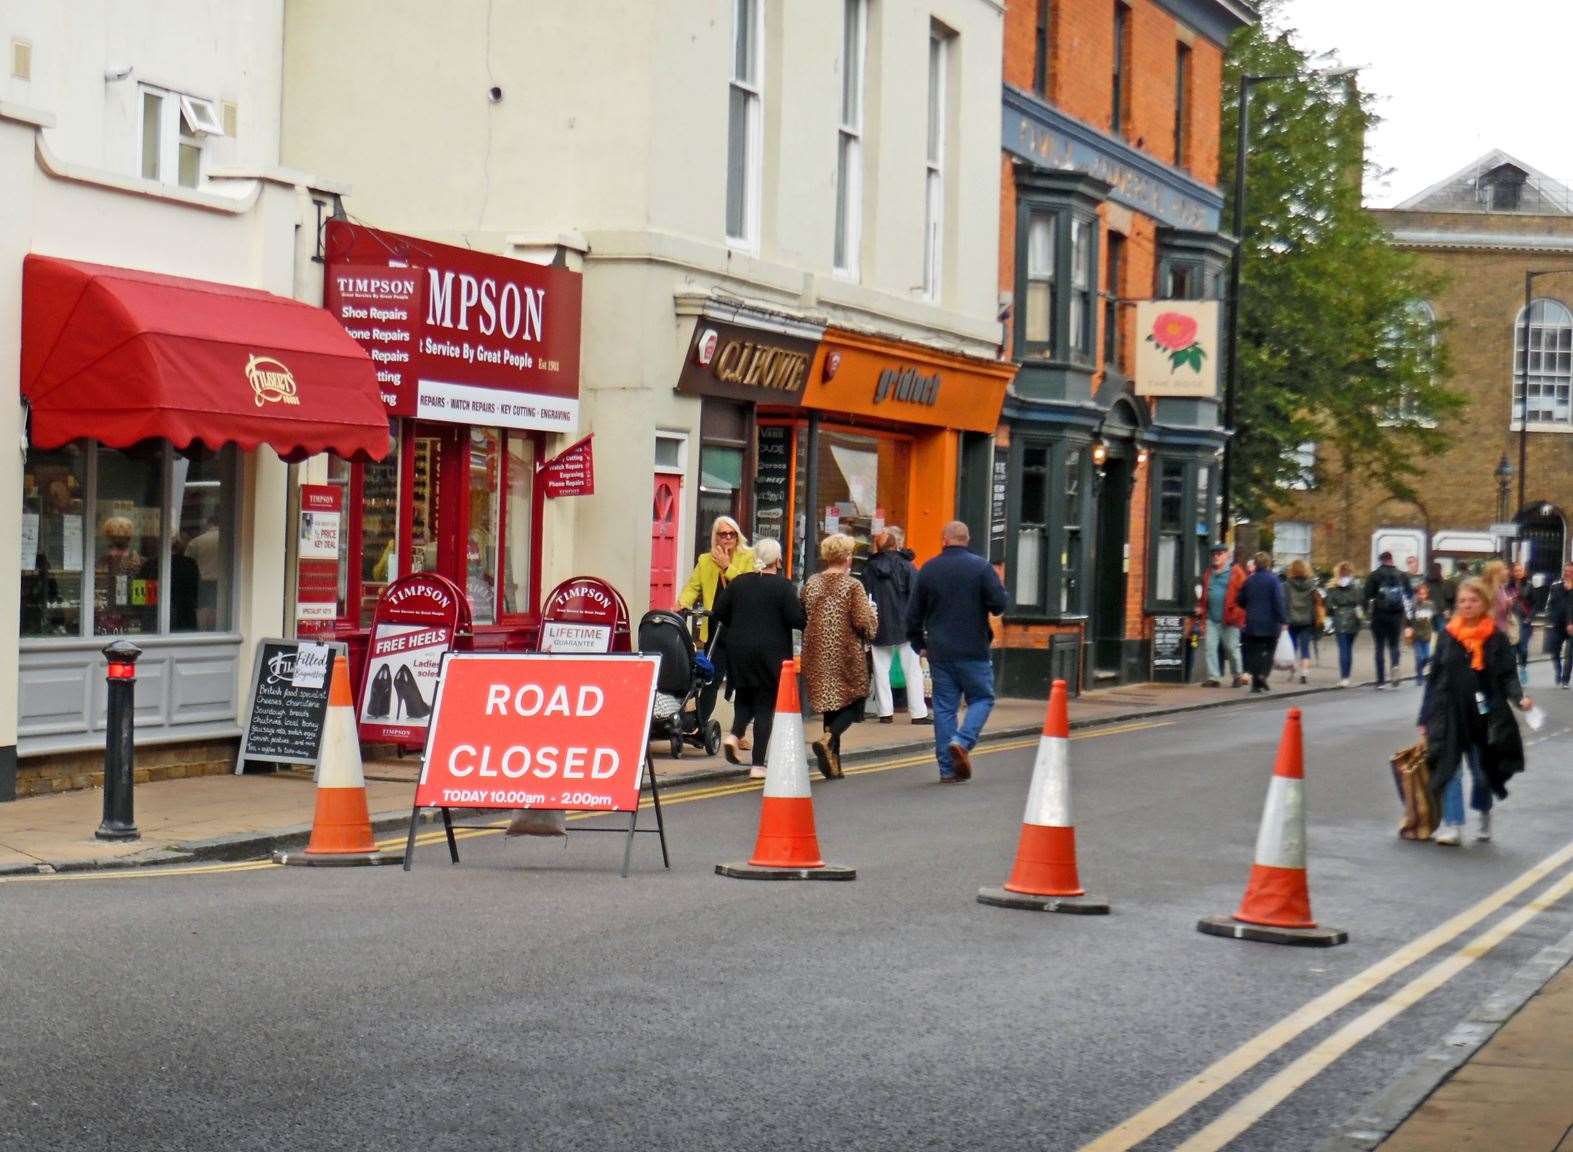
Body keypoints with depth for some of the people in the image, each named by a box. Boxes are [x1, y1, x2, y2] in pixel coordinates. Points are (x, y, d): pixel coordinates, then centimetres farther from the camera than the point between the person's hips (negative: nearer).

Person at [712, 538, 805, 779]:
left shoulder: (738, 583, 4)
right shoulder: (783, 586, -9)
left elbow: (719, 613, 6)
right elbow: (797, 619, -14)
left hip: (738, 650, 4)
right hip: (771, 653, -4)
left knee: (744, 696, 23)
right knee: (765, 704, 2)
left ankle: (735, 735, -4)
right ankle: (758, 764, 0)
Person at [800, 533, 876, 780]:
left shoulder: (811, 583, 6)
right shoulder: (852, 585, -9)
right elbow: (864, 622, -12)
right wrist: (872, 612, 8)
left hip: (817, 655, 5)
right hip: (846, 655, -5)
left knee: (830, 705, 12)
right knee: (853, 703, 6)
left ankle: (833, 765, 11)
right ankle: (827, 740, -20)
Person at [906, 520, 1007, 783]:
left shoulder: (928, 569, 5)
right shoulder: (981, 567, -6)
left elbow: (914, 613, 9)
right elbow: (998, 605, -9)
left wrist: (918, 643, 22)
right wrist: (999, 588, 12)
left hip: (939, 651, 3)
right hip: (973, 650, -3)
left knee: (944, 706, 6)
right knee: (982, 698, 10)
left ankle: (948, 768, 5)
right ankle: (963, 741, -15)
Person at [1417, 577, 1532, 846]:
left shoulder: (1496, 637, -3)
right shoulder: (1447, 635, 2)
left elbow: (1508, 675, -3)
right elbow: (1434, 678, 6)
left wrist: (1520, 697, -24)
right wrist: (1425, 719, 5)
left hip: (1483, 716, -1)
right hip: (1449, 714, 1)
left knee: (1482, 769, 11)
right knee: (1450, 769, -5)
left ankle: (1484, 817, 34)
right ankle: (1453, 825, -1)